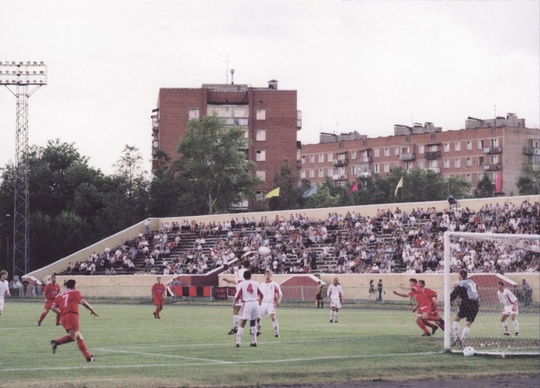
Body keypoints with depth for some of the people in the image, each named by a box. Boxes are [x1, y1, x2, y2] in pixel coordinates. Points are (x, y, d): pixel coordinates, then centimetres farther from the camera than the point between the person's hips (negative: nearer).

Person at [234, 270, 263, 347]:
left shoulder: (241, 284, 0)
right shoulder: (255, 283, 8)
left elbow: (237, 296, -5)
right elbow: (262, 295, 11)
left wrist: (234, 303, 14)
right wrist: (259, 301, 32)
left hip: (246, 303, -3)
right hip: (255, 303, 3)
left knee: (241, 324, 0)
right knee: (253, 323, 17)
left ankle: (238, 342, -7)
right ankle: (254, 342, 17)